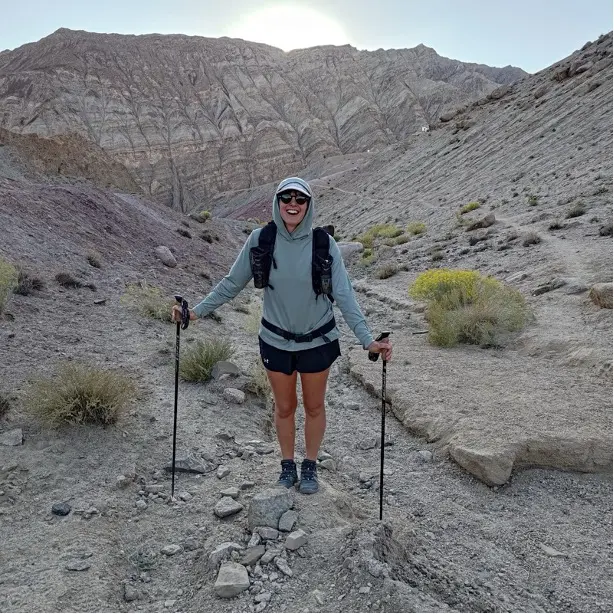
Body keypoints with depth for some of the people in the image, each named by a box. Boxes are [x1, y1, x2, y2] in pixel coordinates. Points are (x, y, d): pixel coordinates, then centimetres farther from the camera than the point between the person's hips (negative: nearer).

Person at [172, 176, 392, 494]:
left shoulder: (324, 244, -15)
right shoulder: (260, 240, -12)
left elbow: (343, 295, -14)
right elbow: (231, 284, -2)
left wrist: (367, 339, -20)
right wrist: (196, 311, -5)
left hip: (318, 340, 0)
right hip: (276, 340, 1)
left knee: (314, 407, 16)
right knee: (284, 408, 17)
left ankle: (310, 466, 39)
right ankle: (287, 465, 40)